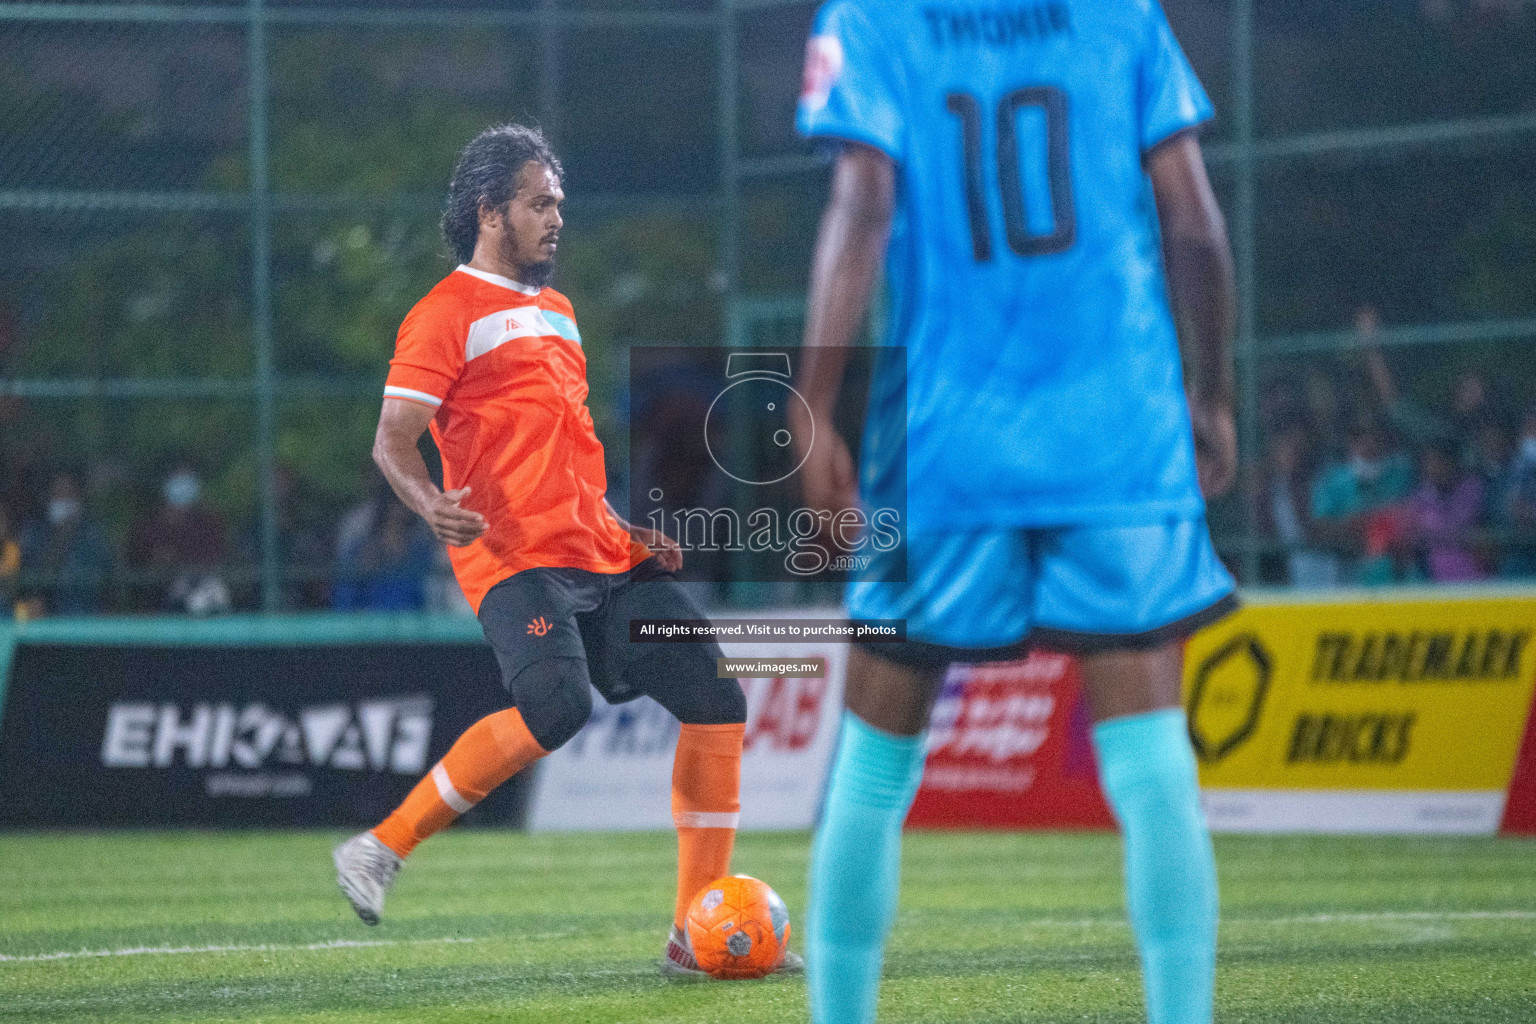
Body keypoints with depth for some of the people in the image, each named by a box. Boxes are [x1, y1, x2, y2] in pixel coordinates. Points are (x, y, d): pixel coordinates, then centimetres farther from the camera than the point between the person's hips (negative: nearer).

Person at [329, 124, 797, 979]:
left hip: (604, 558, 9)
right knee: (558, 704, -31)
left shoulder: (557, 311, 25)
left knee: (718, 702, 1)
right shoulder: (448, 314, -1)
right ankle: (383, 850, -16)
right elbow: (393, 441, -8)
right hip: (518, 559, -9)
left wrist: (629, 531, 23)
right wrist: (431, 503, -28)